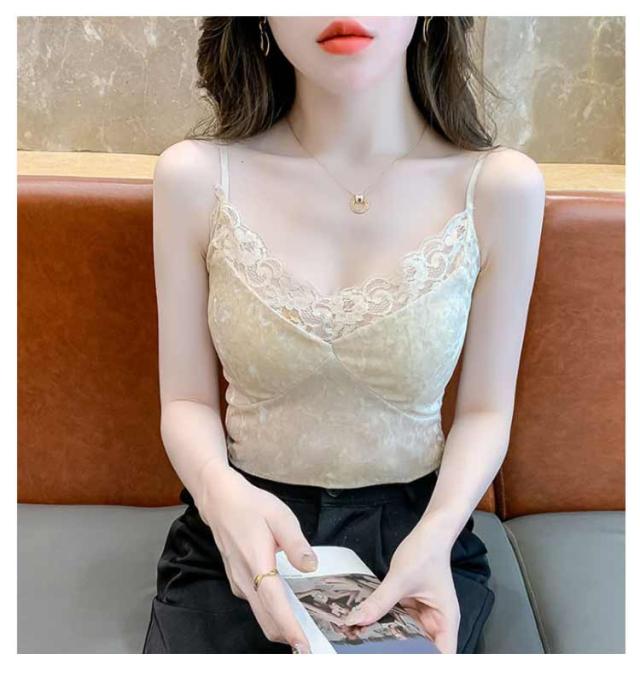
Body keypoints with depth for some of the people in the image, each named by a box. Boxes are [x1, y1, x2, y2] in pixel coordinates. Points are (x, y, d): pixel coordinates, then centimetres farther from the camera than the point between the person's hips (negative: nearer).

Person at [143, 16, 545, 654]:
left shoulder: (500, 186, -12)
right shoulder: (195, 177, -11)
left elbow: (484, 410, -1)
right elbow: (187, 401, -2)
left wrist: (437, 535, -19)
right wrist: (222, 493, -24)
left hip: (416, 534, 1)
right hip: (239, 532, 0)